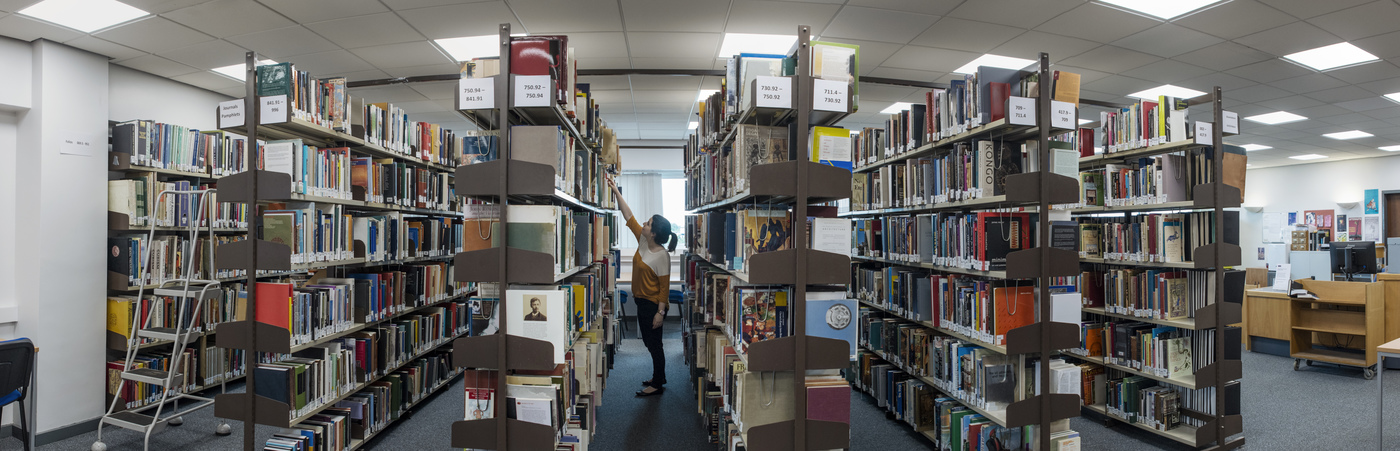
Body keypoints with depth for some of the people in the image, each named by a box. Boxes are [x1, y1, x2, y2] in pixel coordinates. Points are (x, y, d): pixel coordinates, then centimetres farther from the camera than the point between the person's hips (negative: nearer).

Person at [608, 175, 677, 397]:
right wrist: (616, 192, 2)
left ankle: (658, 385, 16)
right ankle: (659, 378, 34)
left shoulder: (662, 256, -22)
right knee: (649, 343, 19)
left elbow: (664, 287, -20)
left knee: (654, 344, 3)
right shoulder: (643, 241, -1)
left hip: (653, 305, -9)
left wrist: (660, 312, -21)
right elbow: (629, 217, 4)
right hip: (642, 302, 9)